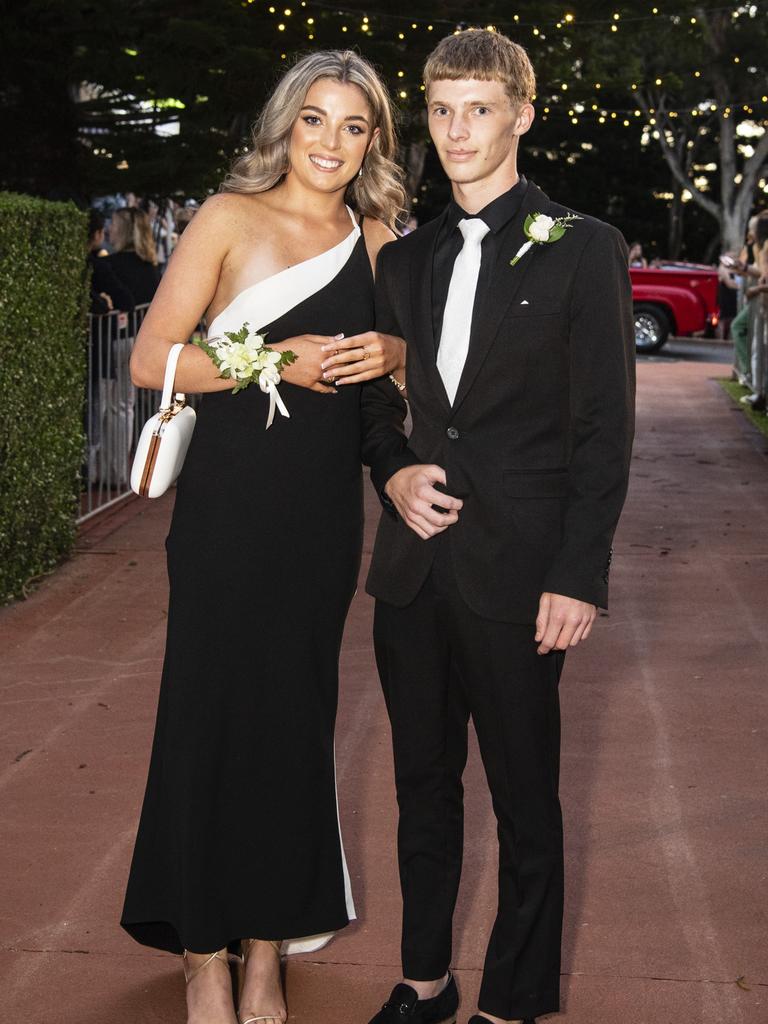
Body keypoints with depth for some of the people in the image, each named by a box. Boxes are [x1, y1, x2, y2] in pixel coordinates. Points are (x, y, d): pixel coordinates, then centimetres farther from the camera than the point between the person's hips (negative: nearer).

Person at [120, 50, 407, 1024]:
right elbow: (150, 361, -7)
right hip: (230, 505, -4)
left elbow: (405, 344, 20)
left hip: (325, 509, 4)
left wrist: (388, 351, -3)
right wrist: (277, 360, -16)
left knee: (297, 718, 8)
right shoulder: (230, 219, -3)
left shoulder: (375, 238, 9)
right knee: (212, 713, 2)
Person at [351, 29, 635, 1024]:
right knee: (423, 786, 16)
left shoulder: (581, 246, -3)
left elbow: (603, 428, -7)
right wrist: (392, 471, -1)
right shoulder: (406, 258, 12)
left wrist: (578, 577, -13)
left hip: (517, 570, -5)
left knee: (526, 804, 5)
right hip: (414, 566, 5)